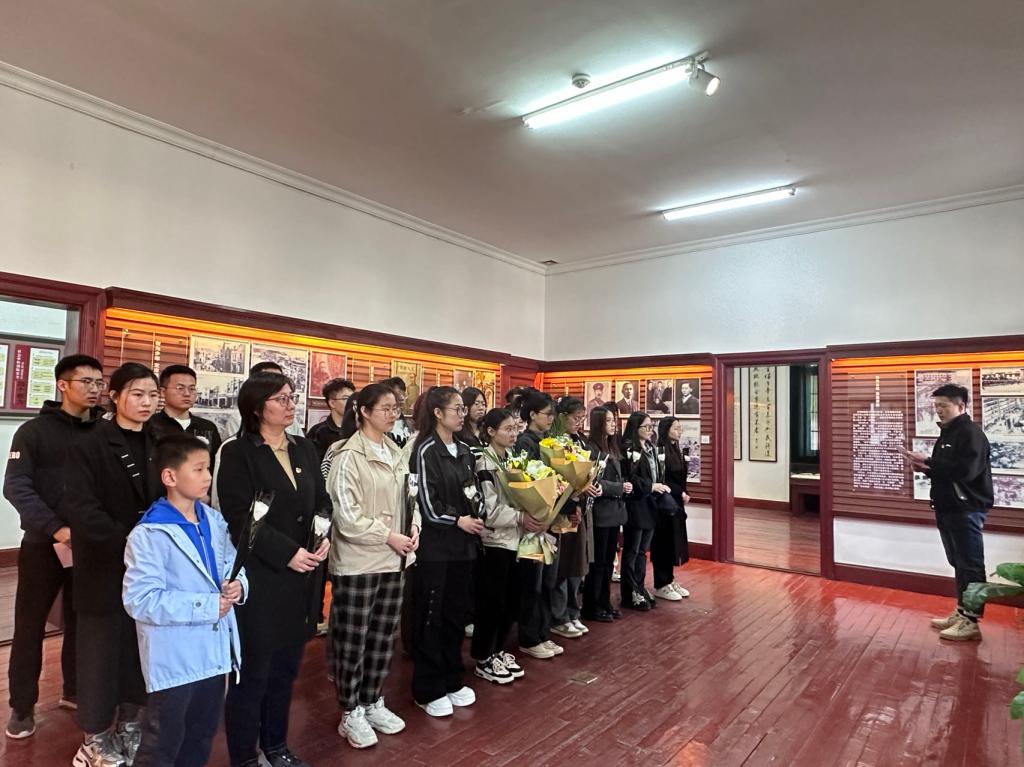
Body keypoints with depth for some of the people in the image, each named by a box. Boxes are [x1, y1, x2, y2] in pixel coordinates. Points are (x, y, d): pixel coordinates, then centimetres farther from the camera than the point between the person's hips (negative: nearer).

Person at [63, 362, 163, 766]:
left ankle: (129, 729, 30)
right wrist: (126, 542, -24)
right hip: (105, 568, -4)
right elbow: (79, 507, -18)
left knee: (141, 650, 12)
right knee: (103, 652, 7)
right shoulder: (90, 445, -9)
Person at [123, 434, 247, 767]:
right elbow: (140, 599, -25)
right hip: (173, 658, -6)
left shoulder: (215, 521, 2)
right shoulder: (149, 534, -20)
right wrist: (206, 606, -23)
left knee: (202, 736, 24)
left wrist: (238, 585, -11)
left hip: (214, 651, 7)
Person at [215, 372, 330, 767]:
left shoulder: (305, 448, 8)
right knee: (253, 672, 7)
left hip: (302, 576, 6)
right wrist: (288, 552, -18)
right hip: (259, 577, -5)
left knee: (286, 668, 17)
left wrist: (324, 536, -7)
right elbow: (240, 519, -16)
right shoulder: (237, 452, -9)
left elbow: (322, 501, 12)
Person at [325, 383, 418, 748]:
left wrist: (413, 526, -1)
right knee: (352, 641, 7)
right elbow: (346, 515, -17)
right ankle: (350, 714, 24)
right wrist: (389, 536, -15)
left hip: (392, 561, 7)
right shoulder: (348, 456, -14)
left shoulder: (395, 454, 7)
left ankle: (372, 703, 33)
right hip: (357, 562, -6)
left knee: (383, 638, 16)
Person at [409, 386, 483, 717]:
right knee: (431, 616, 4)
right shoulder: (426, 451, -11)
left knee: (456, 613, 14)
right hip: (435, 546, -6)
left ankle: (452, 681, 28)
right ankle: (428, 690, 17)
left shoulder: (464, 451, 10)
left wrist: (476, 518, -3)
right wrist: (459, 520, -9)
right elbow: (426, 502, -14)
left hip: (463, 544, 7)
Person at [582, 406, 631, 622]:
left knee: (609, 560, 15)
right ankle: (591, 607, 13)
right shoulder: (591, 448, -14)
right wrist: (620, 488, -17)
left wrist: (624, 487, -1)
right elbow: (594, 482, -19)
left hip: (615, 510, 8)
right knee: (597, 561, 1)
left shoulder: (612, 447, 13)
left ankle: (604, 602, 26)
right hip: (600, 512, -8)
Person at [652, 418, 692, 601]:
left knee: (674, 541, 12)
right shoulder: (660, 450, -14)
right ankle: (661, 585, 8)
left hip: (676, 503, 8)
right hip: (664, 503, -8)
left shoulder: (676, 450, 11)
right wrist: (681, 493, -14)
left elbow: (680, 478, 15)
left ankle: (669, 580, 23)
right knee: (663, 542, -1)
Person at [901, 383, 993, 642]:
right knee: (959, 564, 15)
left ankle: (971, 621, 4)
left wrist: (929, 462, -19)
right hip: (947, 509, 9)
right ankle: (961, 612, 24)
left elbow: (965, 470, -25)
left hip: (966, 510, -9)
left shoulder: (971, 433, -13)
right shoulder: (946, 433, 15)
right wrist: (924, 466, 1)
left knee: (970, 566, -2)